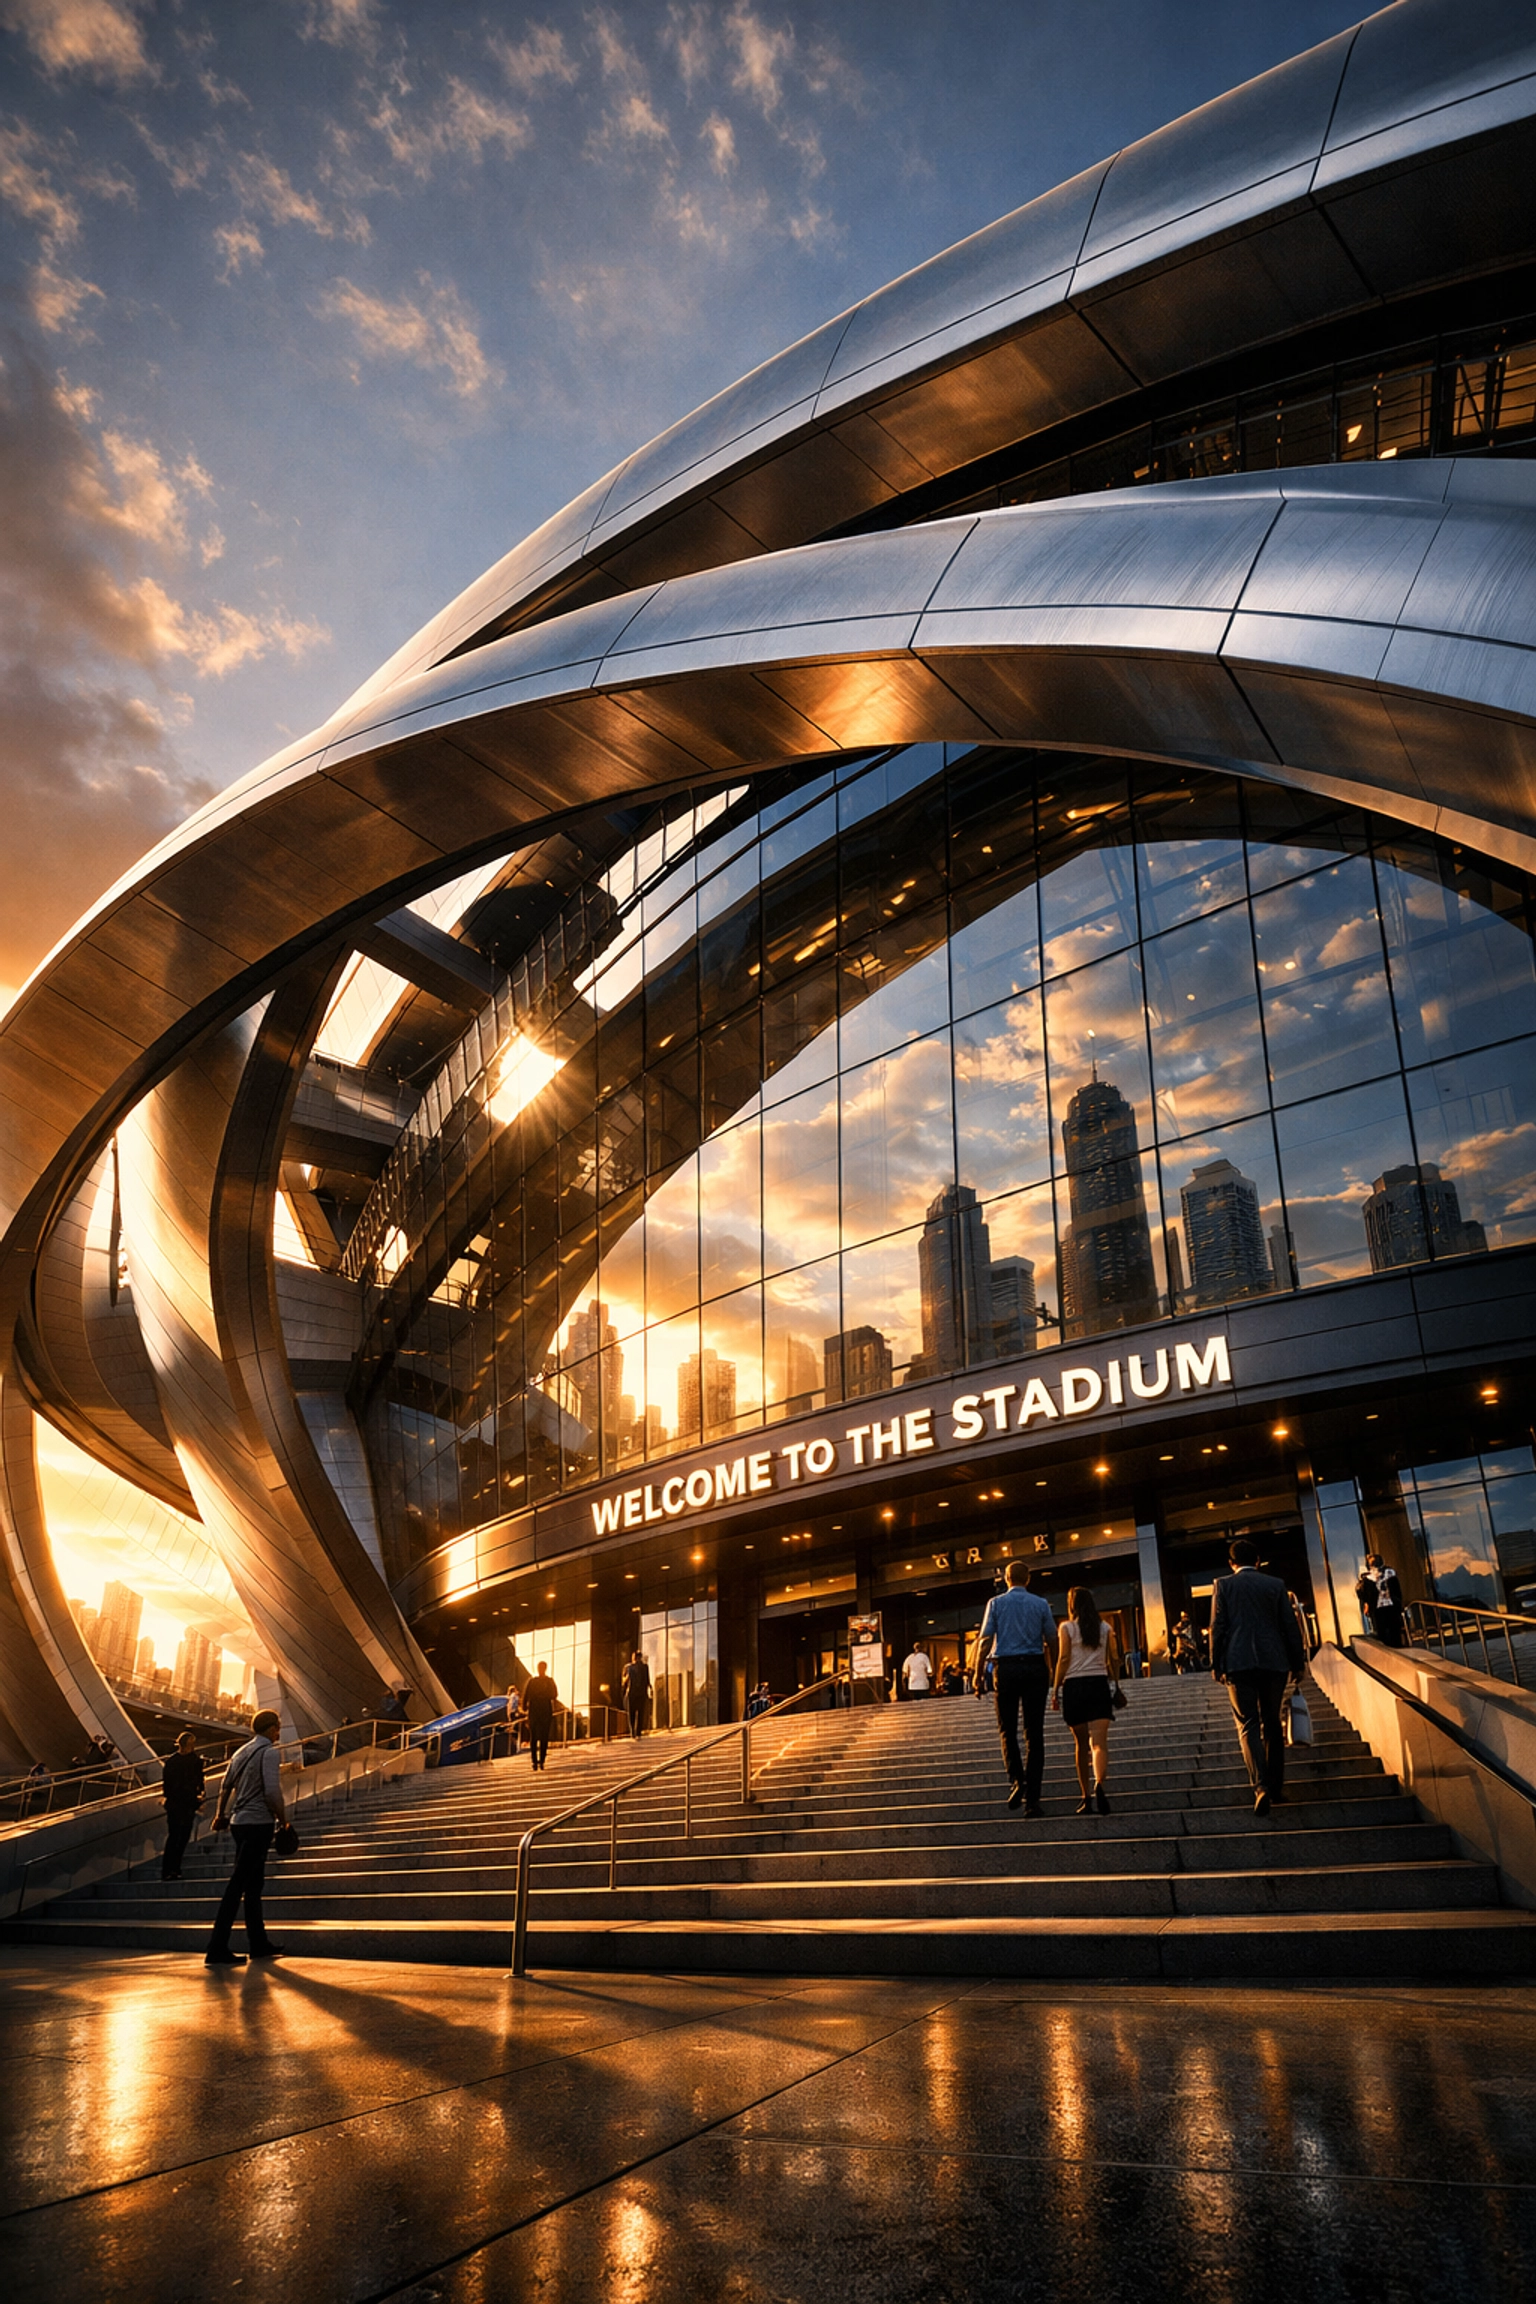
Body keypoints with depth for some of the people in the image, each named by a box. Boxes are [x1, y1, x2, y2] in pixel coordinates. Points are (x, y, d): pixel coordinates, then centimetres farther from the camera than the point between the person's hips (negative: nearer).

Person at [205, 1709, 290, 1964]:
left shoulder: (242, 1752, 13)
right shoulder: (269, 1752, -11)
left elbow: (225, 1786, 19)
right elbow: (272, 1791, -19)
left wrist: (221, 1815, 31)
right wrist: (283, 1818, -6)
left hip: (239, 1821, 9)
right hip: (259, 1823, -9)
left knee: (253, 1884, 15)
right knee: (238, 1885, -8)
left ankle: (259, 1944, 22)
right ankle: (217, 1950, -9)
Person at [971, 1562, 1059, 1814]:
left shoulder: (996, 1603, 4)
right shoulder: (1041, 1604, 6)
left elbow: (985, 1641, -2)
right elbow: (1051, 1642, 5)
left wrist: (978, 1674, 2)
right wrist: (1054, 1674, 13)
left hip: (1006, 1668, -1)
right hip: (1035, 1667, 1)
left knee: (1007, 1729, 11)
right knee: (1034, 1733, 4)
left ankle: (1016, 1779, -11)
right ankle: (1032, 1798, 2)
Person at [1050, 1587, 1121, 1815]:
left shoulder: (1067, 1628, 0)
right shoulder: (1105, 1628, 8)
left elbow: (1063, 1660, -5)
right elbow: (1113, 1660, 8)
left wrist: (1055, 1690, -1)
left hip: (1074, 1686, -1)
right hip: (1099, 1684, 1)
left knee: (1082, 1744, 10)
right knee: (1099, 1743, -9)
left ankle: (1086, 1797, 12)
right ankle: (1099, 1785, -34)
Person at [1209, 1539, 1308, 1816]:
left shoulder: (1224, 1585, 2)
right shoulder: (1275, 1584, 6)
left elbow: (1217, 1627, -2)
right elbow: (1291, 1626, 6)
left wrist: (1216, 1664, 4)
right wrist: (1298, 1663, 12)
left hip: (1239, 1662, -2)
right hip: (1274, 1661, 2)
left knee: (1248, 1723, -2)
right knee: (1272, 1723, 15)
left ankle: (1261, 1786, -19)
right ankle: (1276, 1785, 19)